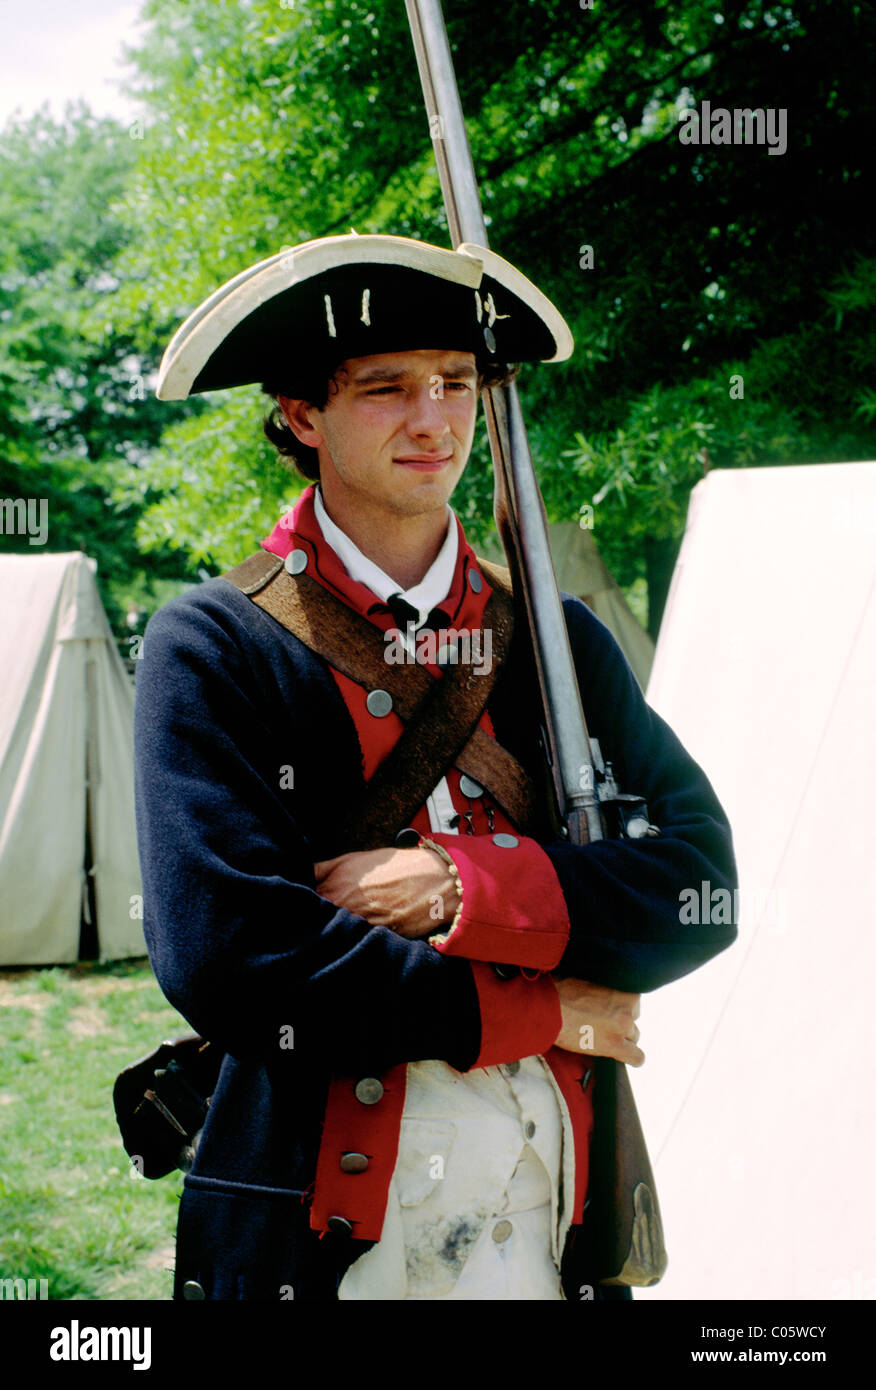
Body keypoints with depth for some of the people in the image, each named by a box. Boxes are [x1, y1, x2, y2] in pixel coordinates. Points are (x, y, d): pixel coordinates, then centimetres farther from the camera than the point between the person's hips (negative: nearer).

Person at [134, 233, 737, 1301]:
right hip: (318, 1228, -3)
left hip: (555, 1216, 3)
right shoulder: (209, 646, -4)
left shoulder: (560, 641, 8)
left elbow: (700, 887, -1)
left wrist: (462, 887, -16)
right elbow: (220, 953, -15)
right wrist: (536, 1013, -12)